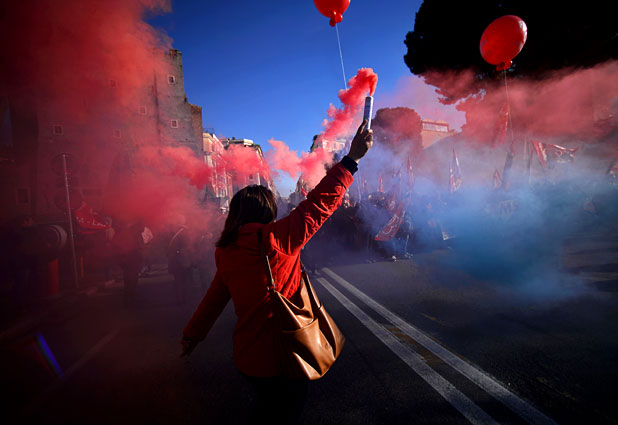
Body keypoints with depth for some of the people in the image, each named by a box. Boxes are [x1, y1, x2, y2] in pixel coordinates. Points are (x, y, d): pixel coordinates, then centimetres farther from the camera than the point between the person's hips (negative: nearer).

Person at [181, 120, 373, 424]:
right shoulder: (273, 239, -23)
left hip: (247, 356, 7)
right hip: (279, 355, -6)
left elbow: (215, 296, 11)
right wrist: (352, 158, -14)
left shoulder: (227, 252, -2)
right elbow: (319, 203, -22)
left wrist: (193, 334, 27)